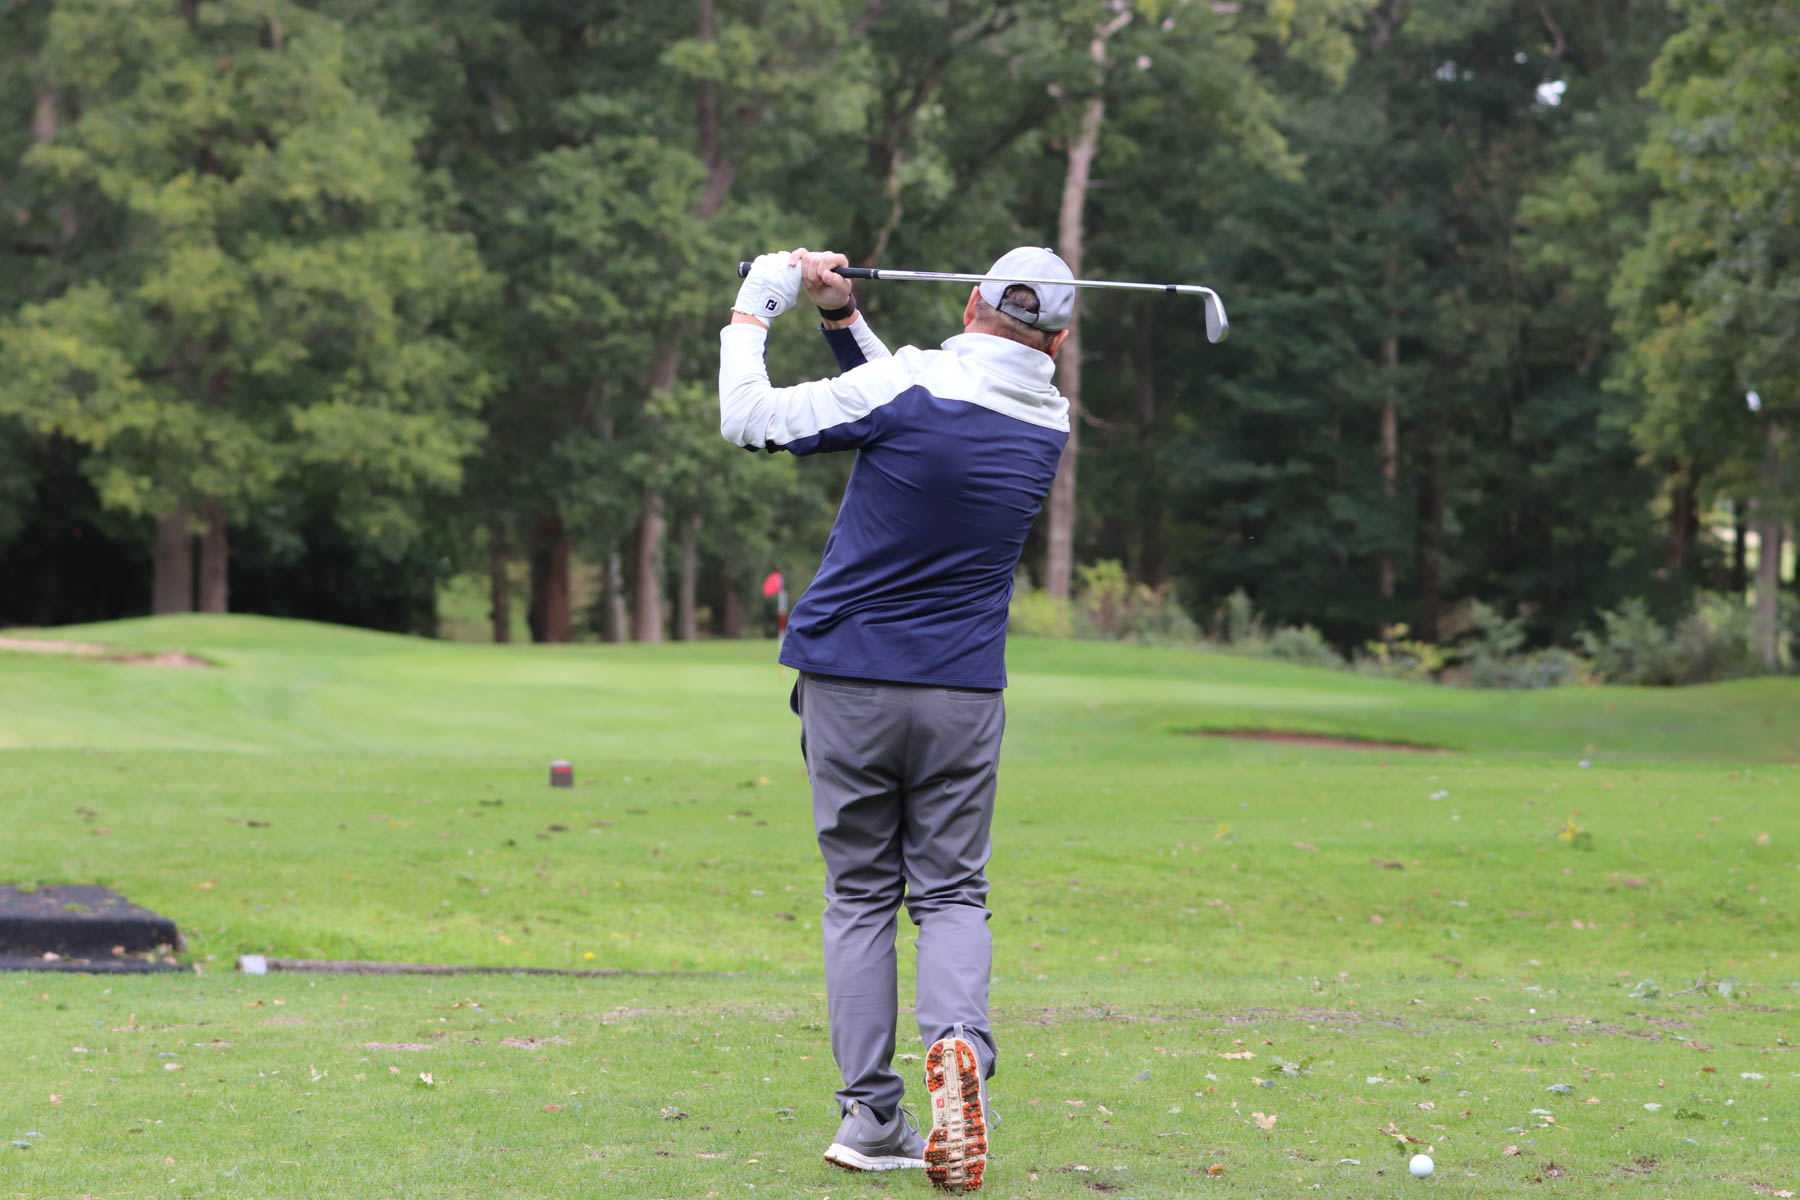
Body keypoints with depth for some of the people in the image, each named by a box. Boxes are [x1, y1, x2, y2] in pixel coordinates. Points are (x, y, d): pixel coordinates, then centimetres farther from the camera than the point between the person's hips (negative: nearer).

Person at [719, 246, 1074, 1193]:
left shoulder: (906, 389, -14)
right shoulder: (1048, 423, 3)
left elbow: (749, 420, -9)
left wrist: (754, 307, 4)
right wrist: (841, 319, 8)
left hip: (850, 685, -2)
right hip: (964, 695, 2)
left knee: (860, 895, 8)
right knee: (951, 891, 8)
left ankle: (872, 1117, 3)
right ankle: (958, 1041, -22)